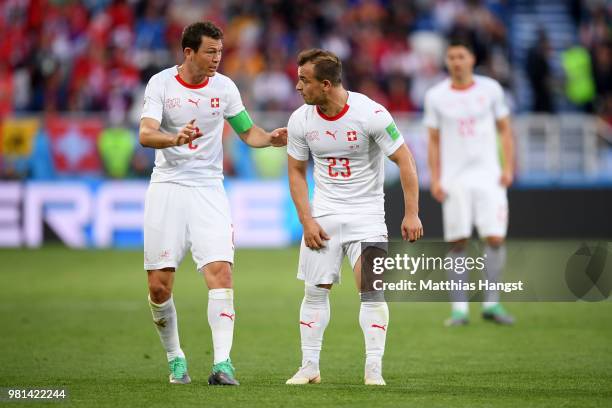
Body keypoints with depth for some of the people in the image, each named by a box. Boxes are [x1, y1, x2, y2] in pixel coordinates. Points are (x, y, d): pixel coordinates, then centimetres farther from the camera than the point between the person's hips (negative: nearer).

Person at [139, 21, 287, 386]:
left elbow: (248, 131, 14)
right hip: (167, 187, -1)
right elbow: (145, 134, -17)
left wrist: (271, 138, -8)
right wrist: (175, 139, -38)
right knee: (159, 285, -2)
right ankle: (175, 358, 19)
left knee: (221, 272, -16)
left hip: (209, 188, 1)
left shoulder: (224, 86, 3)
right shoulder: (161, 83, -5)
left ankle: (223, 363, -18)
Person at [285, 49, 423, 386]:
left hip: (366, 214, -3)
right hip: (323, 215, 4)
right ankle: (309, 367, 12)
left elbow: (404, 161, -10)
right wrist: (306, 221, -2)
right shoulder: (300, 121, -4)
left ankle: (374, 368, -8)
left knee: (371, 288, -13)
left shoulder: (371, 114, -17)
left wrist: (411, 213, -13)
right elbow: (296, 171, 7)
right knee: (315, 290, 3)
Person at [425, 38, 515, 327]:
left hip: (488, 176, 0)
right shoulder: (436, 96, 4)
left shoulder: (490, 89, 5)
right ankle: (459, 308, 2)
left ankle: (491, 303, 0)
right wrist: (435, 180, 0)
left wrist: (508, 167, 0)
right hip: (454, 180, 0)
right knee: (457, 243, -2)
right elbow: (434, 140, 8)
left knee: (495, 239, -9)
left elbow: (505, 130, 10)